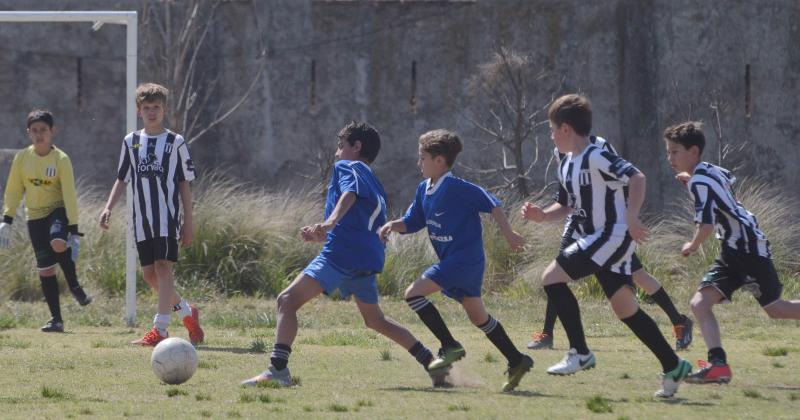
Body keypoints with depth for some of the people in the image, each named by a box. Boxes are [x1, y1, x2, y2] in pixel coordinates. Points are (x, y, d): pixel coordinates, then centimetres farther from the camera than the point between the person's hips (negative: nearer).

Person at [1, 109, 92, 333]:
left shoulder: (61, 159, -11)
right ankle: (56, 319, 8)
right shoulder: (22, 157, -2)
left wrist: (74, 230, -16)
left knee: (58, 243, -35)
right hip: (35, 216, 3)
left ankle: (75, 286, -10)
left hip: (58, 211, -3)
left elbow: (69, 196, -12)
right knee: (45, 269, -1)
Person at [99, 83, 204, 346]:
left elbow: (185, 184, 4)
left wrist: (188, 221, 1)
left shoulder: (175, 143, 2)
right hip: (142, 218, 5)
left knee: (163, 267, -15)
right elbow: (122, 180, 15)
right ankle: (187, 312, 26)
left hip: (168, 216, -5)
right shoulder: (131, 142, 11)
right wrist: (109, 208, 0)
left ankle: (160, 329, -19)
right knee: (149, 273, 6)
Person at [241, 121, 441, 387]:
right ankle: (432, 363, 24)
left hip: (341, 255, -9)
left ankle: (278, 369, -30)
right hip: (368, 258, 9)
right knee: (375, 320, 26)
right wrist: (320, 236, 28)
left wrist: (331, 221, -35)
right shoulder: (377, 188, 30)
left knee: (288, 300, -13)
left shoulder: (346, 167, 6)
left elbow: (350, 193, -17)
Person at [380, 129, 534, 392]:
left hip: (464, 259, -9)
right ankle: (517, 362, 22)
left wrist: (509, 235, -16)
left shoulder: (455, 187, -16)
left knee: (414, 293, -15)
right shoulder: (424, 190, 10)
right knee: (477, 316, 15)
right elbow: (412, 223, 16)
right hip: (452, 260, 9)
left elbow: (492, 204, -17)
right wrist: (393, 225, -5)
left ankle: (450, 347, -11)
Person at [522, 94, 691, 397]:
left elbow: (637, 178, -23)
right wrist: (543, 216, 7)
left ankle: (579, 353, -11)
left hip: (613, 236, -10)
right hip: (595, 240, 10)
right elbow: (573, 206, 24)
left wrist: (631, 218, -30)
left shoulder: (596, 157, -15)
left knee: (552, 277, -15)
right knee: (625, 308, 8)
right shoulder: (566, 166, 14)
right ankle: (673, 366, 13)